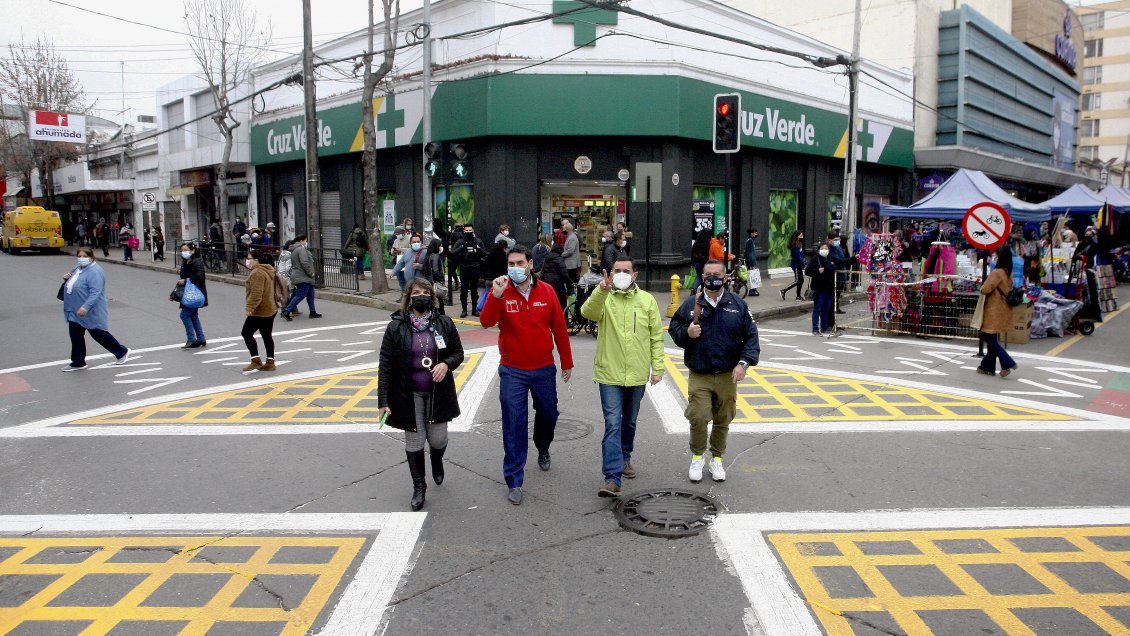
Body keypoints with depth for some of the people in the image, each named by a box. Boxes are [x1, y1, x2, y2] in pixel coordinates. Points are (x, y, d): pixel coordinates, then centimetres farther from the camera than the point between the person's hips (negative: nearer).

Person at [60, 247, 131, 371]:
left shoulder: (94, 271, -20)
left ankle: (122, 352, 21)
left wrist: (85, 307, -35)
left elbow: (95, 293, -27)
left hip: (91, 312, -9)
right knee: (76, 337, 12)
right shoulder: (78, 269, 10)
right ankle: (78, 363, 22)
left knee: (99, 334, 4)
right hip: (75, 312, 9)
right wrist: (67, 280, 5)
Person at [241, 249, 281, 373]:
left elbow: (256, 294, -27)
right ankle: (270, 362, 16)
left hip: (260, 311, -10)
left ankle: (256, 361, -1)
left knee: (247, 333, 0)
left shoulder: (257, 273, -19)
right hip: (271, 309, 10)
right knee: (266, 335, 13)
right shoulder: (267, 270, 14)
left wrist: (250, 308, -23)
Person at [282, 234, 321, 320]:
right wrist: (311, 273, -15)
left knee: (310, 294, 15)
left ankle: (313, 312, 19)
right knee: (300, 295, -9)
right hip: (303, 277, -11)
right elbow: (304, 262, -24)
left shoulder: (294, 250, 19)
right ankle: (287, 311, -10)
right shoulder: (301, 249, -14)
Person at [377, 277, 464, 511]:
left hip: (438, 394, 1)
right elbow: (386, 366, -7)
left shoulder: (444, 324, -3)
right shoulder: (396, 328, -7)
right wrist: (383, 401, -11)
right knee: (414, 442, 7)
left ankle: (437, 461, 46)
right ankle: (418, 486, 27)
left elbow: (458, 352, 6)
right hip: (409, 396, -1)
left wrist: (446, 364, -18)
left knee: (438, 440, 9)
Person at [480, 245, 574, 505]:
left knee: (548, 415, 18)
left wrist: (566, 362, 6)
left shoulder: (546, 291, -2)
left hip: (544, 369, 2)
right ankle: (514, 481, 9)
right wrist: (496, 295, -34)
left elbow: (559, 328, 3)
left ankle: (543, 449, 50)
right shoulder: (501, 292, -6)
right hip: (512, 372, -2)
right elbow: (486, 322, -20)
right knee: (514, 426, 0)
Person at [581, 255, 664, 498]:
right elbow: (588, 312, -26)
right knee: (612, 424, -9)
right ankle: (612, 478, -10)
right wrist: (602, 290, -42)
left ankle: (625, 458, 43)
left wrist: (658, 367, 1)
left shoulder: (647, 300, 2)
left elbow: (656, 336, 5)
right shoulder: (603, 299, -3)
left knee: (629, 422, 20)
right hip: (610, 374, -3)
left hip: (637, 375, 3)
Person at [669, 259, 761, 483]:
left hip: (728, 376, 1)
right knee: (698, 418, -7)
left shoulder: (738, 305, 2)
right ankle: (697, 457, 16)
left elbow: (751, 336, 1)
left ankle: (717, 459, 30)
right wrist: (687, 333, -14)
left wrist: (743, 363, -9)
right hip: (699, 376, -1)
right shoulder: (691, 304, 1)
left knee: (723, 421, 11)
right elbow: (674, 329, 7)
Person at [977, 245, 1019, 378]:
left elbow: (986, 289, -19)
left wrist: (982, 289, 3)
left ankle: (1008, 363, -9)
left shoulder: (997, 272, -19)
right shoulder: (1008, 272, 8)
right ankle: (987, 367, 20)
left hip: (994, 310, -9)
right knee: (992, 339, 14)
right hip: (1002, 309, 9)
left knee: (989, 338, -3)